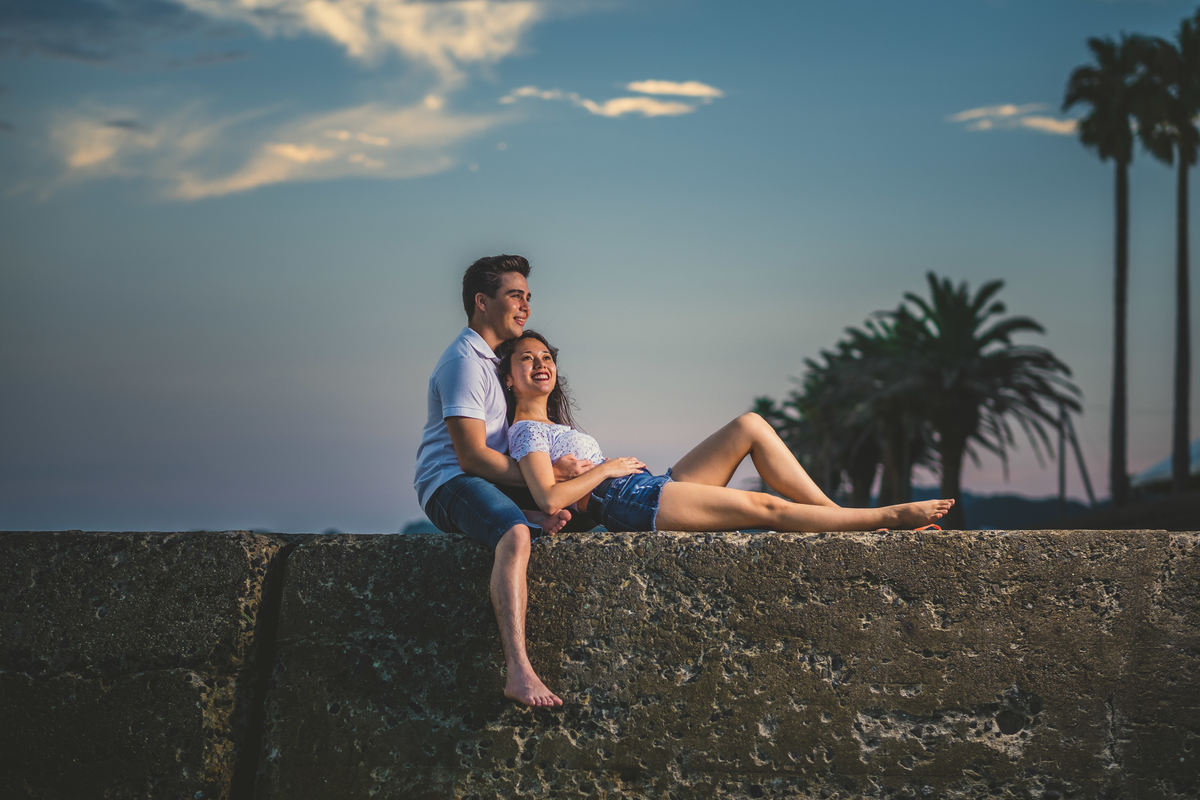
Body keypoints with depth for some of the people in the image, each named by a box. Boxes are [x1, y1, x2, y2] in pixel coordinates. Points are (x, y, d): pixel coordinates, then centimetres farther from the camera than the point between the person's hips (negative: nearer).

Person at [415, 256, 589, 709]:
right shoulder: (465, 361, -10)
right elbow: (472, 456, -18)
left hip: (490, 483, 11)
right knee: (515, 534, -37)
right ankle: (518, 670, -52)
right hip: (450, 484, -11)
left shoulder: (494, 360, 23)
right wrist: (547, 473, -17)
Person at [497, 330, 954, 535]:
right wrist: (607, 468, -10)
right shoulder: (526, 431, -6)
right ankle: (890, 517, -9)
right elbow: (550, 499, -21)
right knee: (766, 507, -16)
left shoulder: (554, 425, 24)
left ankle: (834, 512, -5)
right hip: (634, 505, -10)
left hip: (654, 488, 10)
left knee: (750, 426, -2)